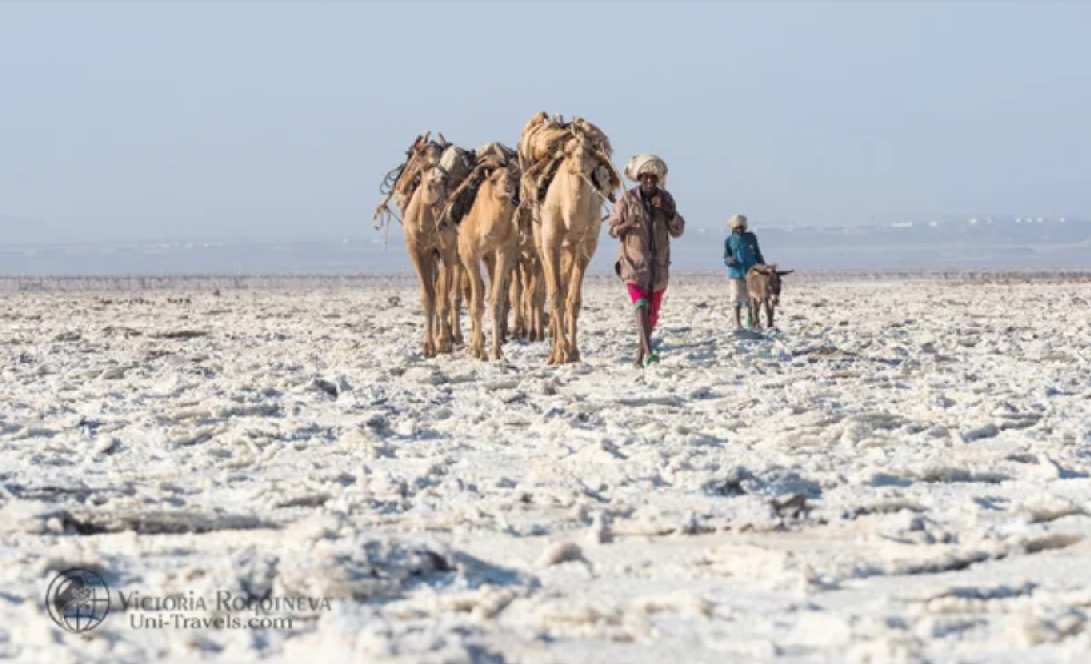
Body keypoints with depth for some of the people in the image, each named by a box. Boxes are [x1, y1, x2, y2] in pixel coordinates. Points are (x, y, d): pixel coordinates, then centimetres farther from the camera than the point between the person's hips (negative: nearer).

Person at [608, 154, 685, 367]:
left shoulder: (665, 199, 5)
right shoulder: (627, 199, -4)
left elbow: (678, 231, 2)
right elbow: (613, 230, 0)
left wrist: (667, 211, -14)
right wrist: (627, 224, -21)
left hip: (659, 264, 4)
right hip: (635, 262, -4)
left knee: (652, 312, 10)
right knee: (640, 305, -22)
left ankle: (639, 356, 24)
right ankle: (648, 352, -35)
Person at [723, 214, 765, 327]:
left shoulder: (751, 237, 5)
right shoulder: (729, 240, 2)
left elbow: (757, 254, 11)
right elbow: (726, 258, 2)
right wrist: (729, 260, -21)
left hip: (751, 272, 1)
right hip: (737, 272, -1)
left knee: (751, 297, 3)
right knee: (737, 298, -2)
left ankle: (750, 321, 15)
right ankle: (737, 322, 6)